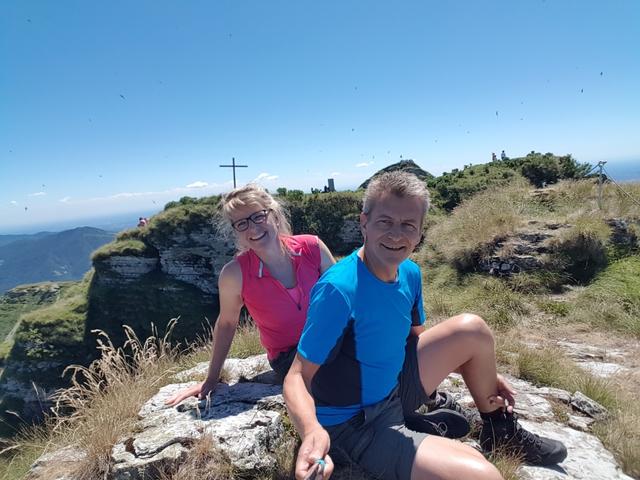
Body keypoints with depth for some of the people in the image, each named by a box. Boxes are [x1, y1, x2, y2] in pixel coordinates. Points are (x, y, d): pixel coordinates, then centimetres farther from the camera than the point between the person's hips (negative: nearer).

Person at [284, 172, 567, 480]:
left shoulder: (410, 273, -5)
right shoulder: (338, 289, -29)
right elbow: (298, 377, -24)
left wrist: (482, 371, 5)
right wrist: (312, 429, -44)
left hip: (391, 390, 7)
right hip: (353, 427, -7)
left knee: (471, 329, 1)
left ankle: (501, 431, 23)